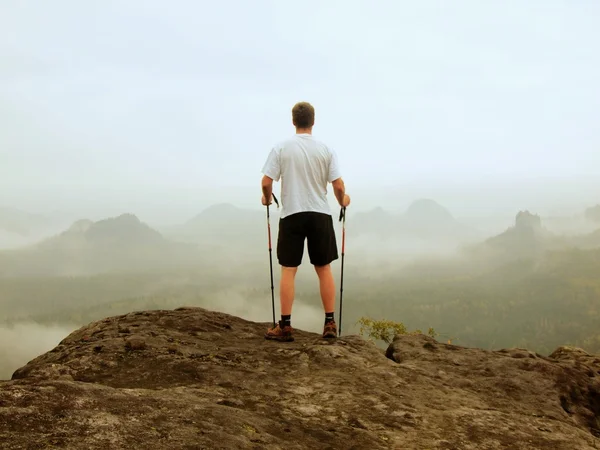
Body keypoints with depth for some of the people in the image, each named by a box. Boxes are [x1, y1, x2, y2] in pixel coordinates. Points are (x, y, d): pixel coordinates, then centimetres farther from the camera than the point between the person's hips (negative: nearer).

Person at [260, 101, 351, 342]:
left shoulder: (281, 148, -3)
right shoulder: (325, 150, -1)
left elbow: (266, 182, -7)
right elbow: (338, 185, -4)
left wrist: (267, 198, 15)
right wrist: (342, 200, 18)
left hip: (291, 215, -1)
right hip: (320, 214, 1)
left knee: (288, 270, 3)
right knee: (324, 268, 10)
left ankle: (285, 326, 2)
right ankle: (330, 324, 11)